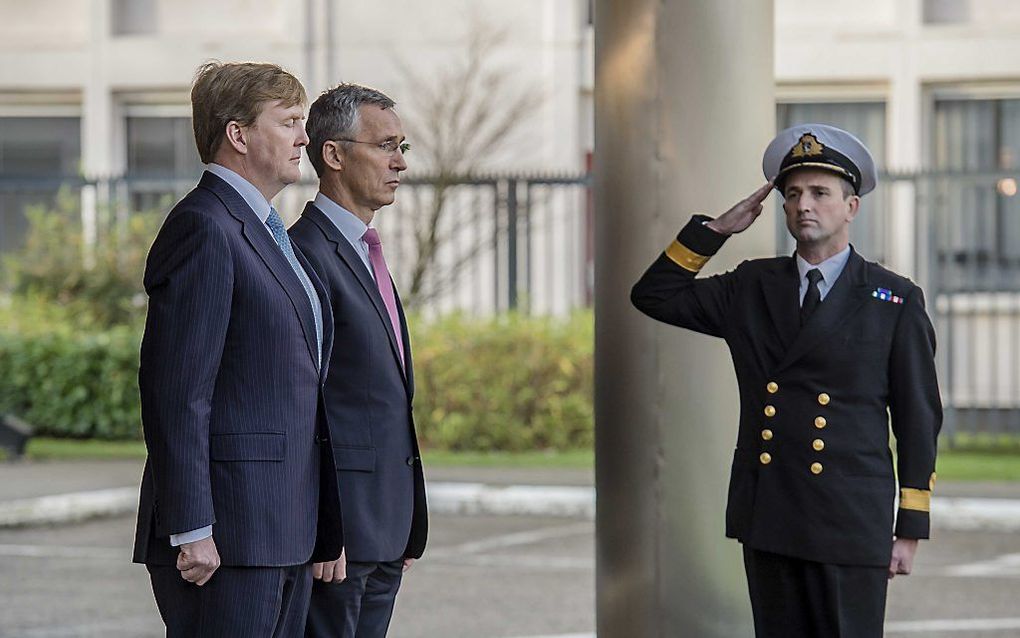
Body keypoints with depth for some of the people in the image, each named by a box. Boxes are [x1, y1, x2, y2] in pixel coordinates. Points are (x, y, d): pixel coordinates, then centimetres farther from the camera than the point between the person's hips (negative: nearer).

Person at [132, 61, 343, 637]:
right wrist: (191, 530, -21)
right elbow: (176, 392, -18)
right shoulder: (204, 229, -12)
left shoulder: (266, 232, 20)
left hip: (286, 533, 10)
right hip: (225, 535, -10)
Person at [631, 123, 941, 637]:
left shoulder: (895, 301, 1)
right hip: (766, 519, 4)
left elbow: (918, 421, 1)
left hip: (850, 525, -3)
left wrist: (910, 531, -2)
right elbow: (653, 295, 15)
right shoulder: (751, 287, 12)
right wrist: (715, 230, 6)